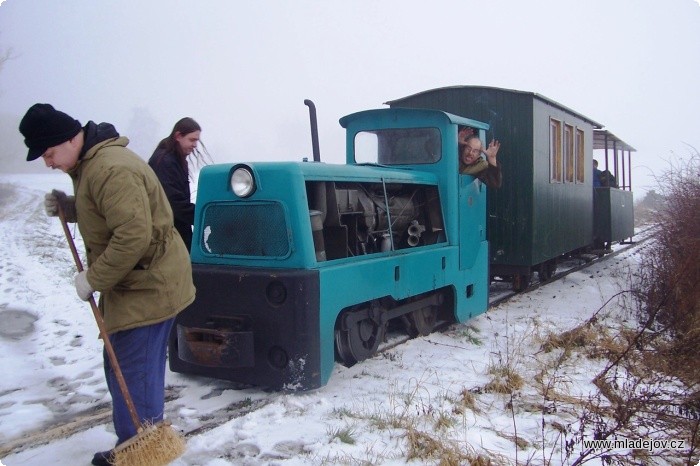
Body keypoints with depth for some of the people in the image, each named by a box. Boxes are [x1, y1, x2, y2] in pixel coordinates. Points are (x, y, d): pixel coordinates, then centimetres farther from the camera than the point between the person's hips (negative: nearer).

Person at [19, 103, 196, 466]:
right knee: (120, 370, 18)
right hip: (130, 284, 11)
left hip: (148, 286, -11)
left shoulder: (110, 169, -24)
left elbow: (133, 236, -29)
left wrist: (93, 278, -19)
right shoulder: (88, 164, 11)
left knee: (134, 375, -4)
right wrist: (68, 206, 7)